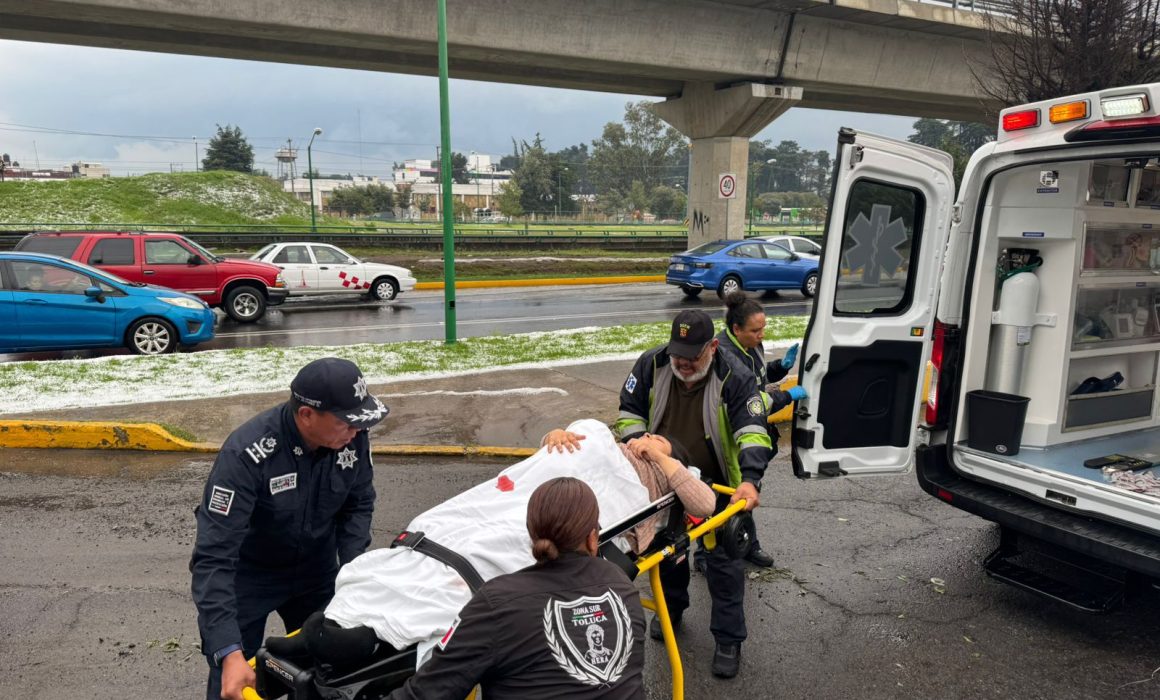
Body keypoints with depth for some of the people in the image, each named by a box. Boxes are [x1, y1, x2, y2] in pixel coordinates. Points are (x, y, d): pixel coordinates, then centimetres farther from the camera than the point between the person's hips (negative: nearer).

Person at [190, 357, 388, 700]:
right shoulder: (247, 454, -34)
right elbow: (213, 558, -34)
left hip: (316, 568, 4)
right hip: (247, 573, -4)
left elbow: (358, 504, -3)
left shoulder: (352, 437, -20)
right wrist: (229, 652, -40)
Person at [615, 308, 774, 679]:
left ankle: (728, 640, 19)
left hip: (717, 484, -3)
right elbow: (629, 412, -5)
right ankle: (671, 610, 45)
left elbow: (752, 431, -28)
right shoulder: (651, 364, -16)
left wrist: (750, 479, -43)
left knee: (723, 559, 4)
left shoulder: (735, 378, -24)